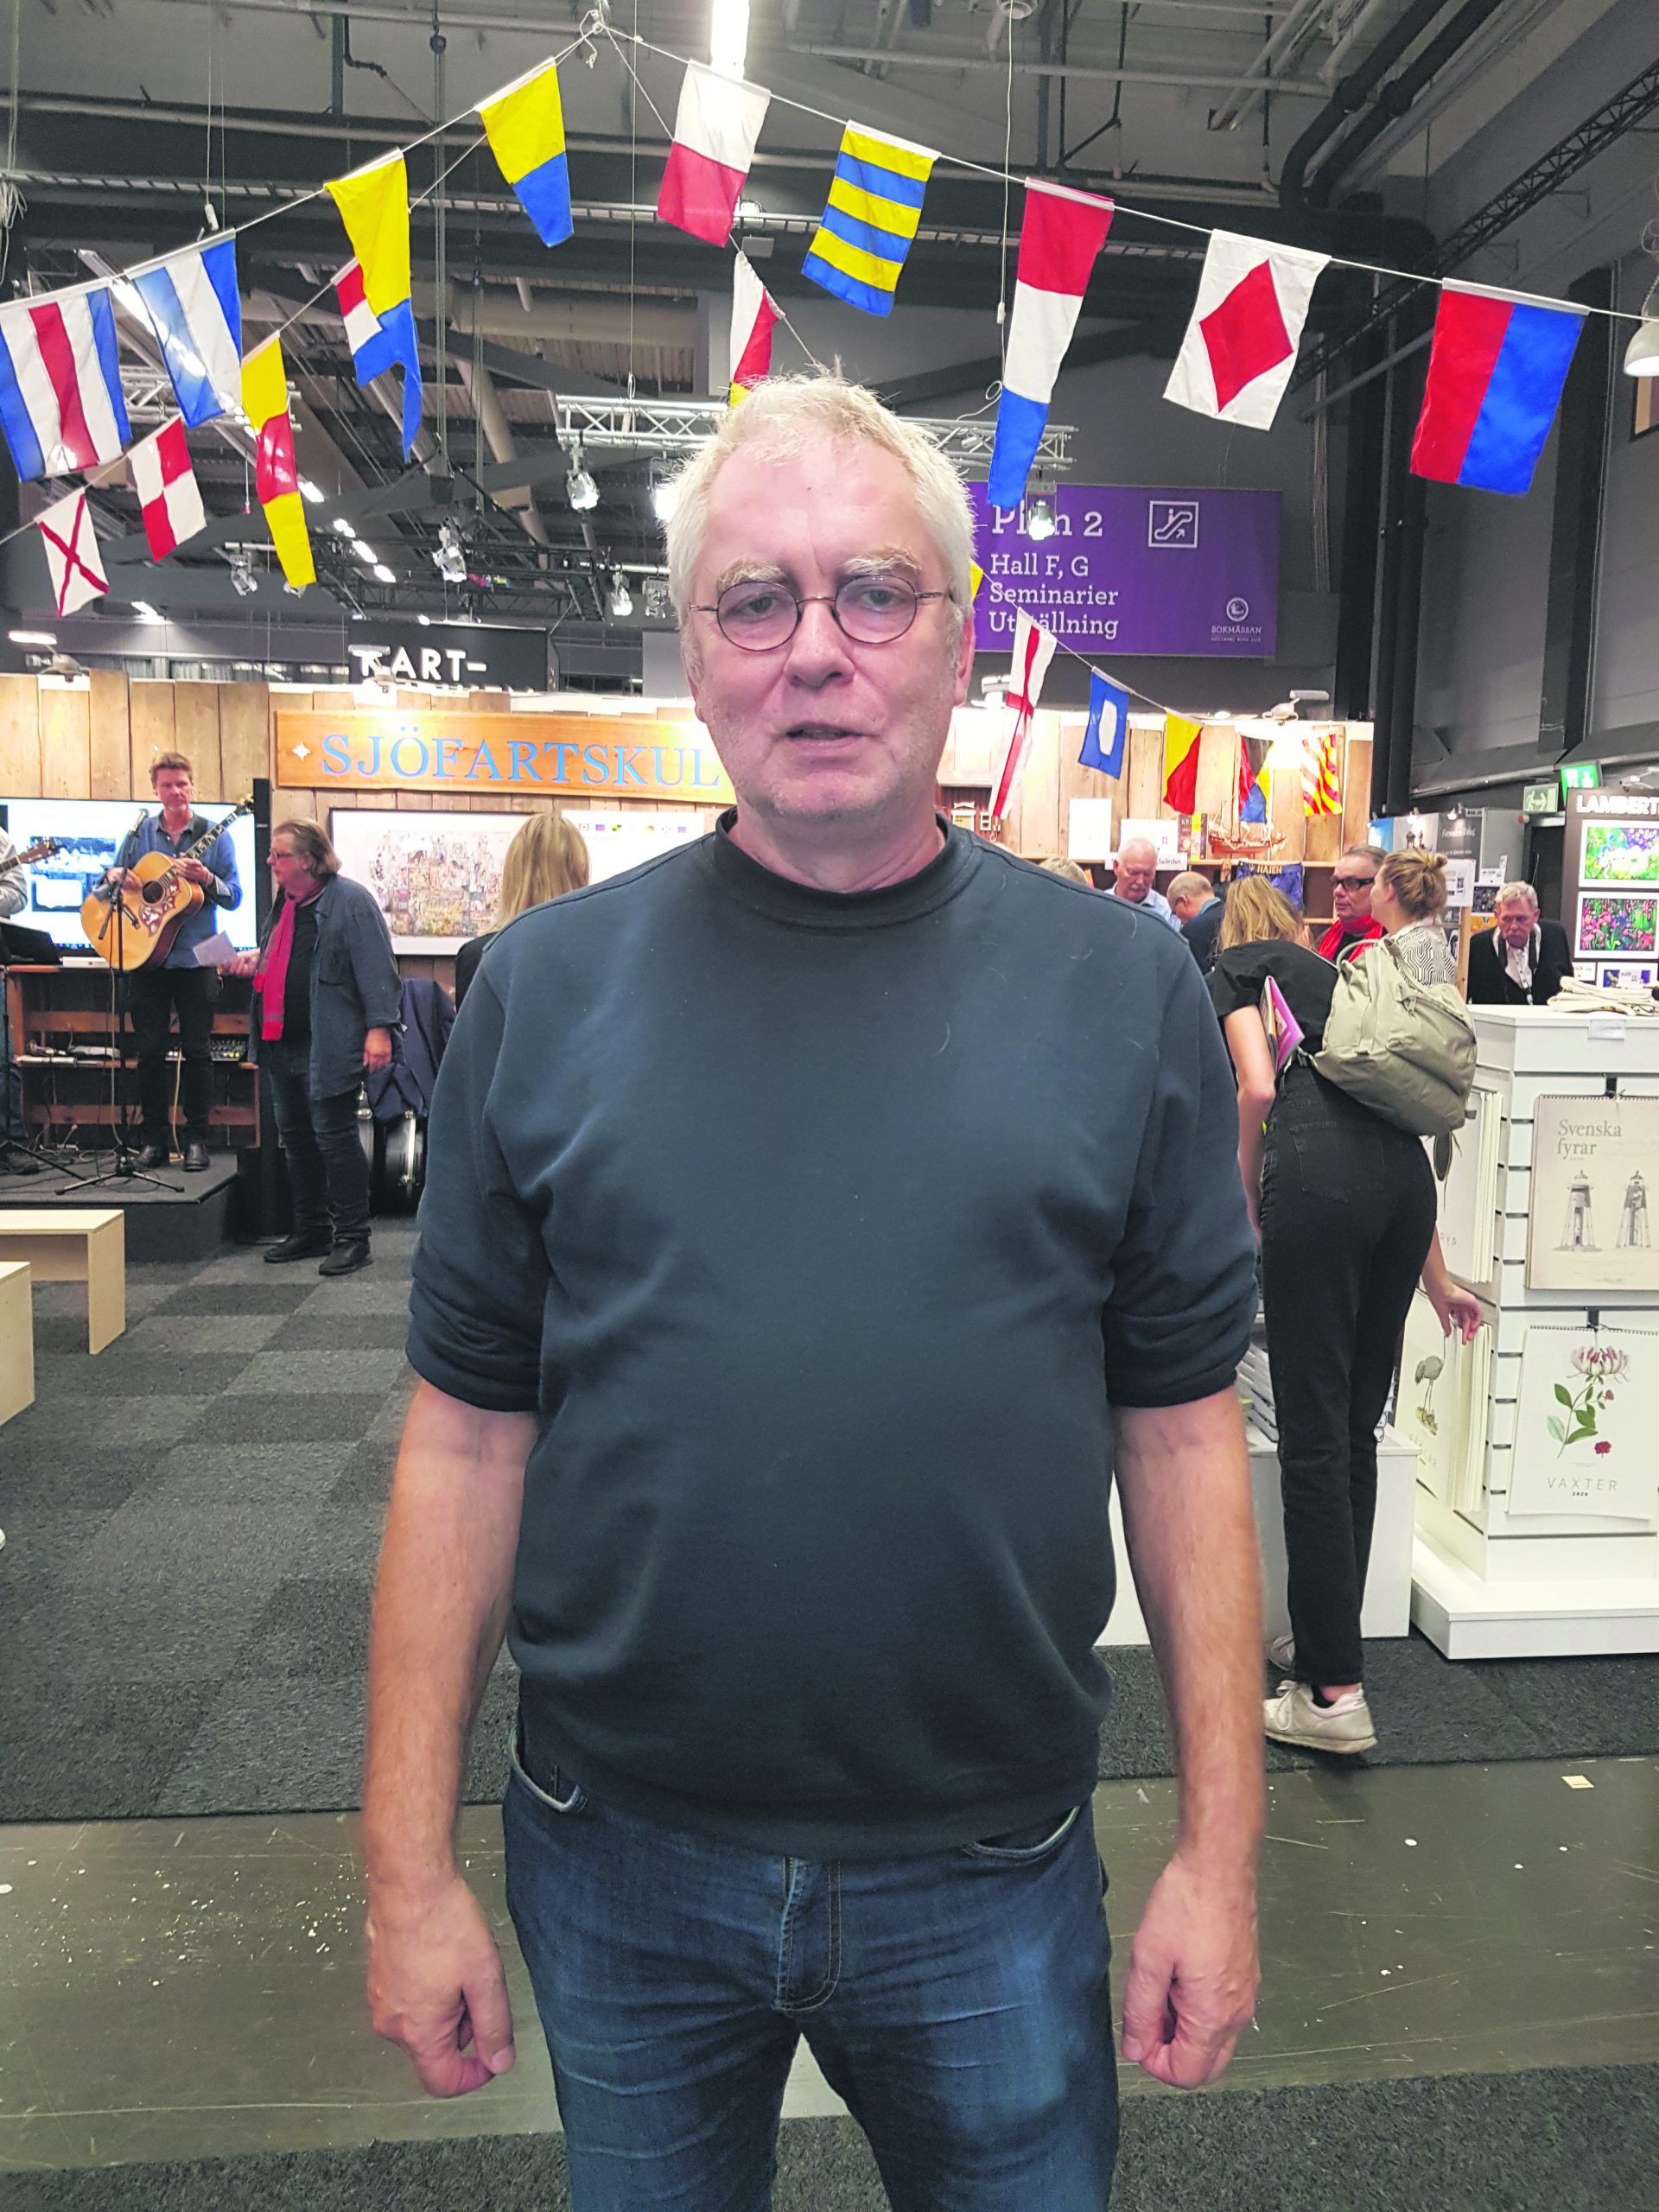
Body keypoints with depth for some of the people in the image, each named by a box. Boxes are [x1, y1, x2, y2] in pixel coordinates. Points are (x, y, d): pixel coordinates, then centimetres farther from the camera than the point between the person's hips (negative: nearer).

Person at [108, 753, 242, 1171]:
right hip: (145, 955, 2)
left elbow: (234, 898, -1)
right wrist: (117, 877, -10)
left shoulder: (215, 836, 2)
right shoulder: (138, 833, 8)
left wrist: (206, 879, -20)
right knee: (149, 1050, 4)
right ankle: (155, 1139, 13)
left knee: (197, 1050, 0)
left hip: (196, 960, -2)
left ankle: (197, 1139, 9)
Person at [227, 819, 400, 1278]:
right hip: (283, 1044, 9)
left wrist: (379, 1028, -25)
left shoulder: (349, 900, -12)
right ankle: (311, 1230, 27)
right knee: (295, 1138, 15)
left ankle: (352, 1237, 5)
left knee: (334, 1138, -5)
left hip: (327, 1047, -9)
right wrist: (256, 959, 11)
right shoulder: (285, 902, 15)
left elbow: (375, 967, -18)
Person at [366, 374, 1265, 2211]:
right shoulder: (546, 990, -6)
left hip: (995, 1871, 0)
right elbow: (469, 1433, -4)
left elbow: (1180, 1424, -3)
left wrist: (1220, 1847, -3)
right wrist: (408, 1864, -2)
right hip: (620, 1866, 1)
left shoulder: (1121, 991, -6)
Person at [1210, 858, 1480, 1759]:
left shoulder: (1235, 965, 16)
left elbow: (1258, 1087, -3)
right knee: (1357, 1428, 15)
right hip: (1405, 1170, 7)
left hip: (1319, 1171, -7)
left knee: (1312, 1435, -4)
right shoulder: (1334, 974, 33)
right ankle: (1325, 1636, 28)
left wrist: (1246, 1191, 13)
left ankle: (1333, 1693, -2)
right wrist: (1435, 1280, 36)